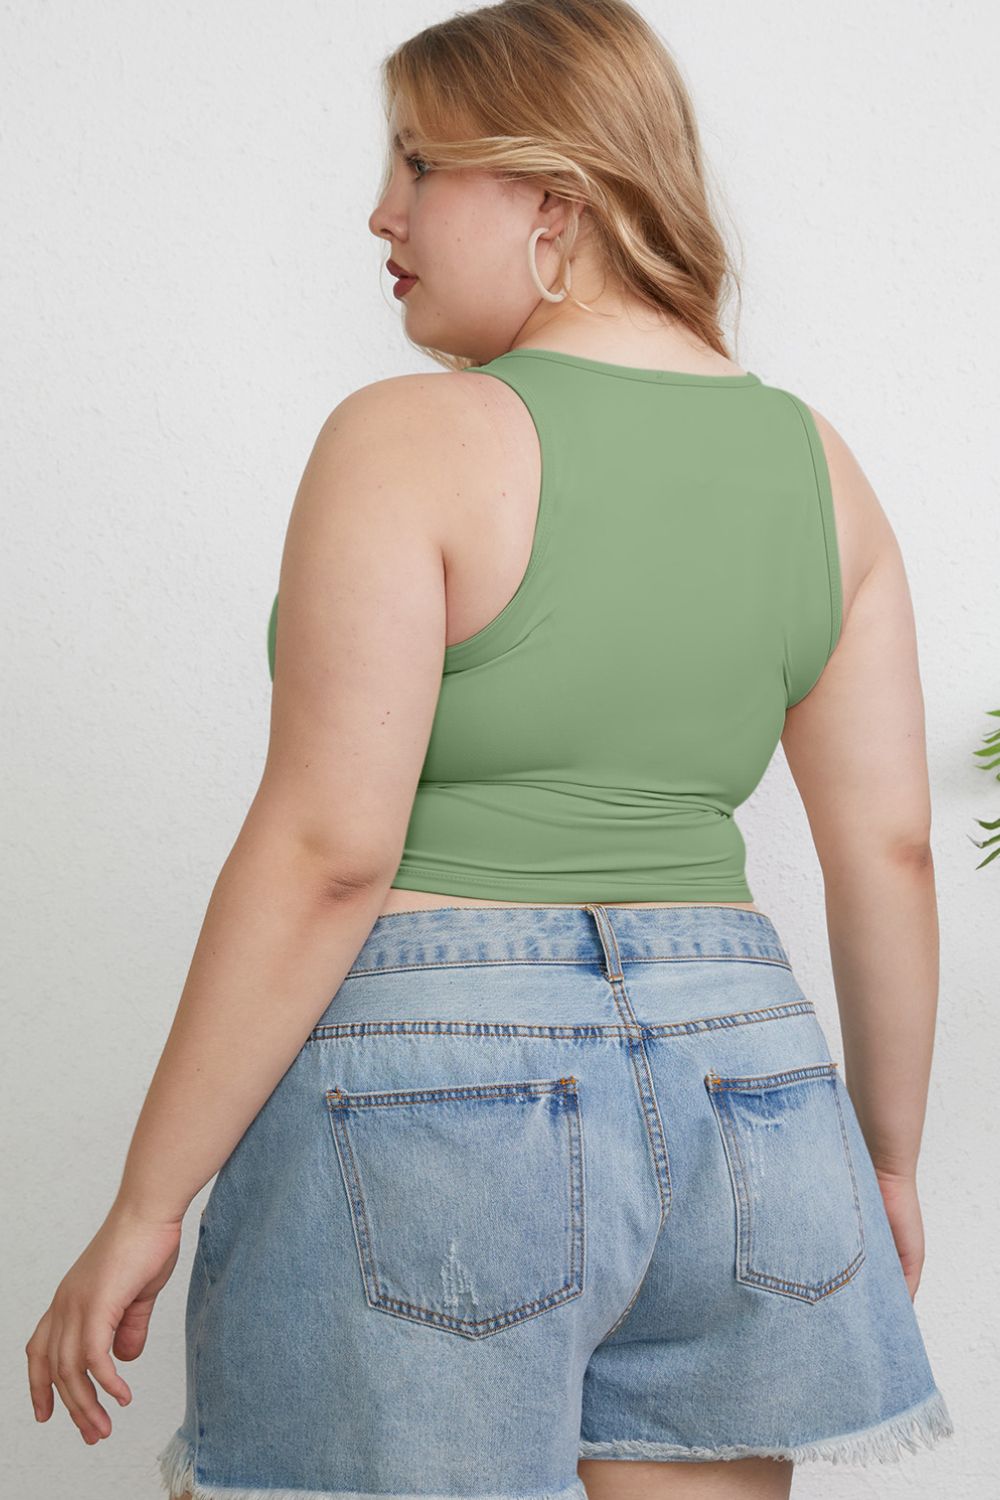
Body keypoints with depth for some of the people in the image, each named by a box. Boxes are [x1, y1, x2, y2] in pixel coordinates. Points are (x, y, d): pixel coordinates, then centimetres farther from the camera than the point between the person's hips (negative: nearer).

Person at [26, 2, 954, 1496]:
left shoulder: (412, 442, -11)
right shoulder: (816, 462, 6)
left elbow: (325, 851, -16)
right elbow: (892, 852, 7)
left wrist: (144, 1206, -9)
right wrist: (887, 1160, 18)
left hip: (432, 1083, -5)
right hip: (730, 1081, 6)